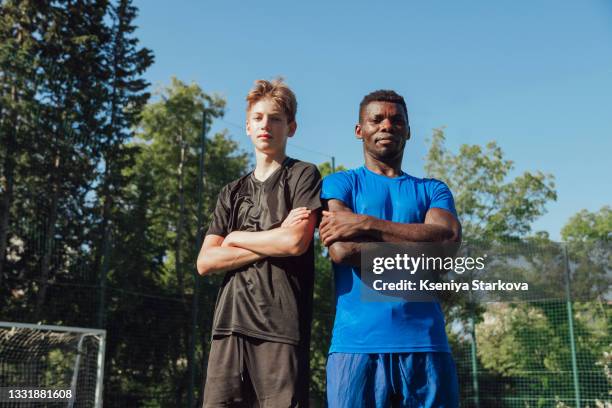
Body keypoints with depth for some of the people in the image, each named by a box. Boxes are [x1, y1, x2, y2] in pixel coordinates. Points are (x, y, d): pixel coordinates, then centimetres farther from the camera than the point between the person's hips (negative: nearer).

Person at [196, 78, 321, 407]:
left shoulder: (303, 176, 7)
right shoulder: (232, 193, 20)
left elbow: (296, 243, -10)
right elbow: (205, 263, 7)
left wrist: (236, 238, 4)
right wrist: (274, 241, -3)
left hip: (282, 327, -4)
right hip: (229, 324, 4)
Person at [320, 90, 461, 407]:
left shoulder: (433, 190, 16)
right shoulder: (339, 184, 9)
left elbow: (449, 239, -5)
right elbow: (342, 250, -8)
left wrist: (366, 224, -10)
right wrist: (422, 244, -5)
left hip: (425, 344, 2)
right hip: (357, 343, -2)